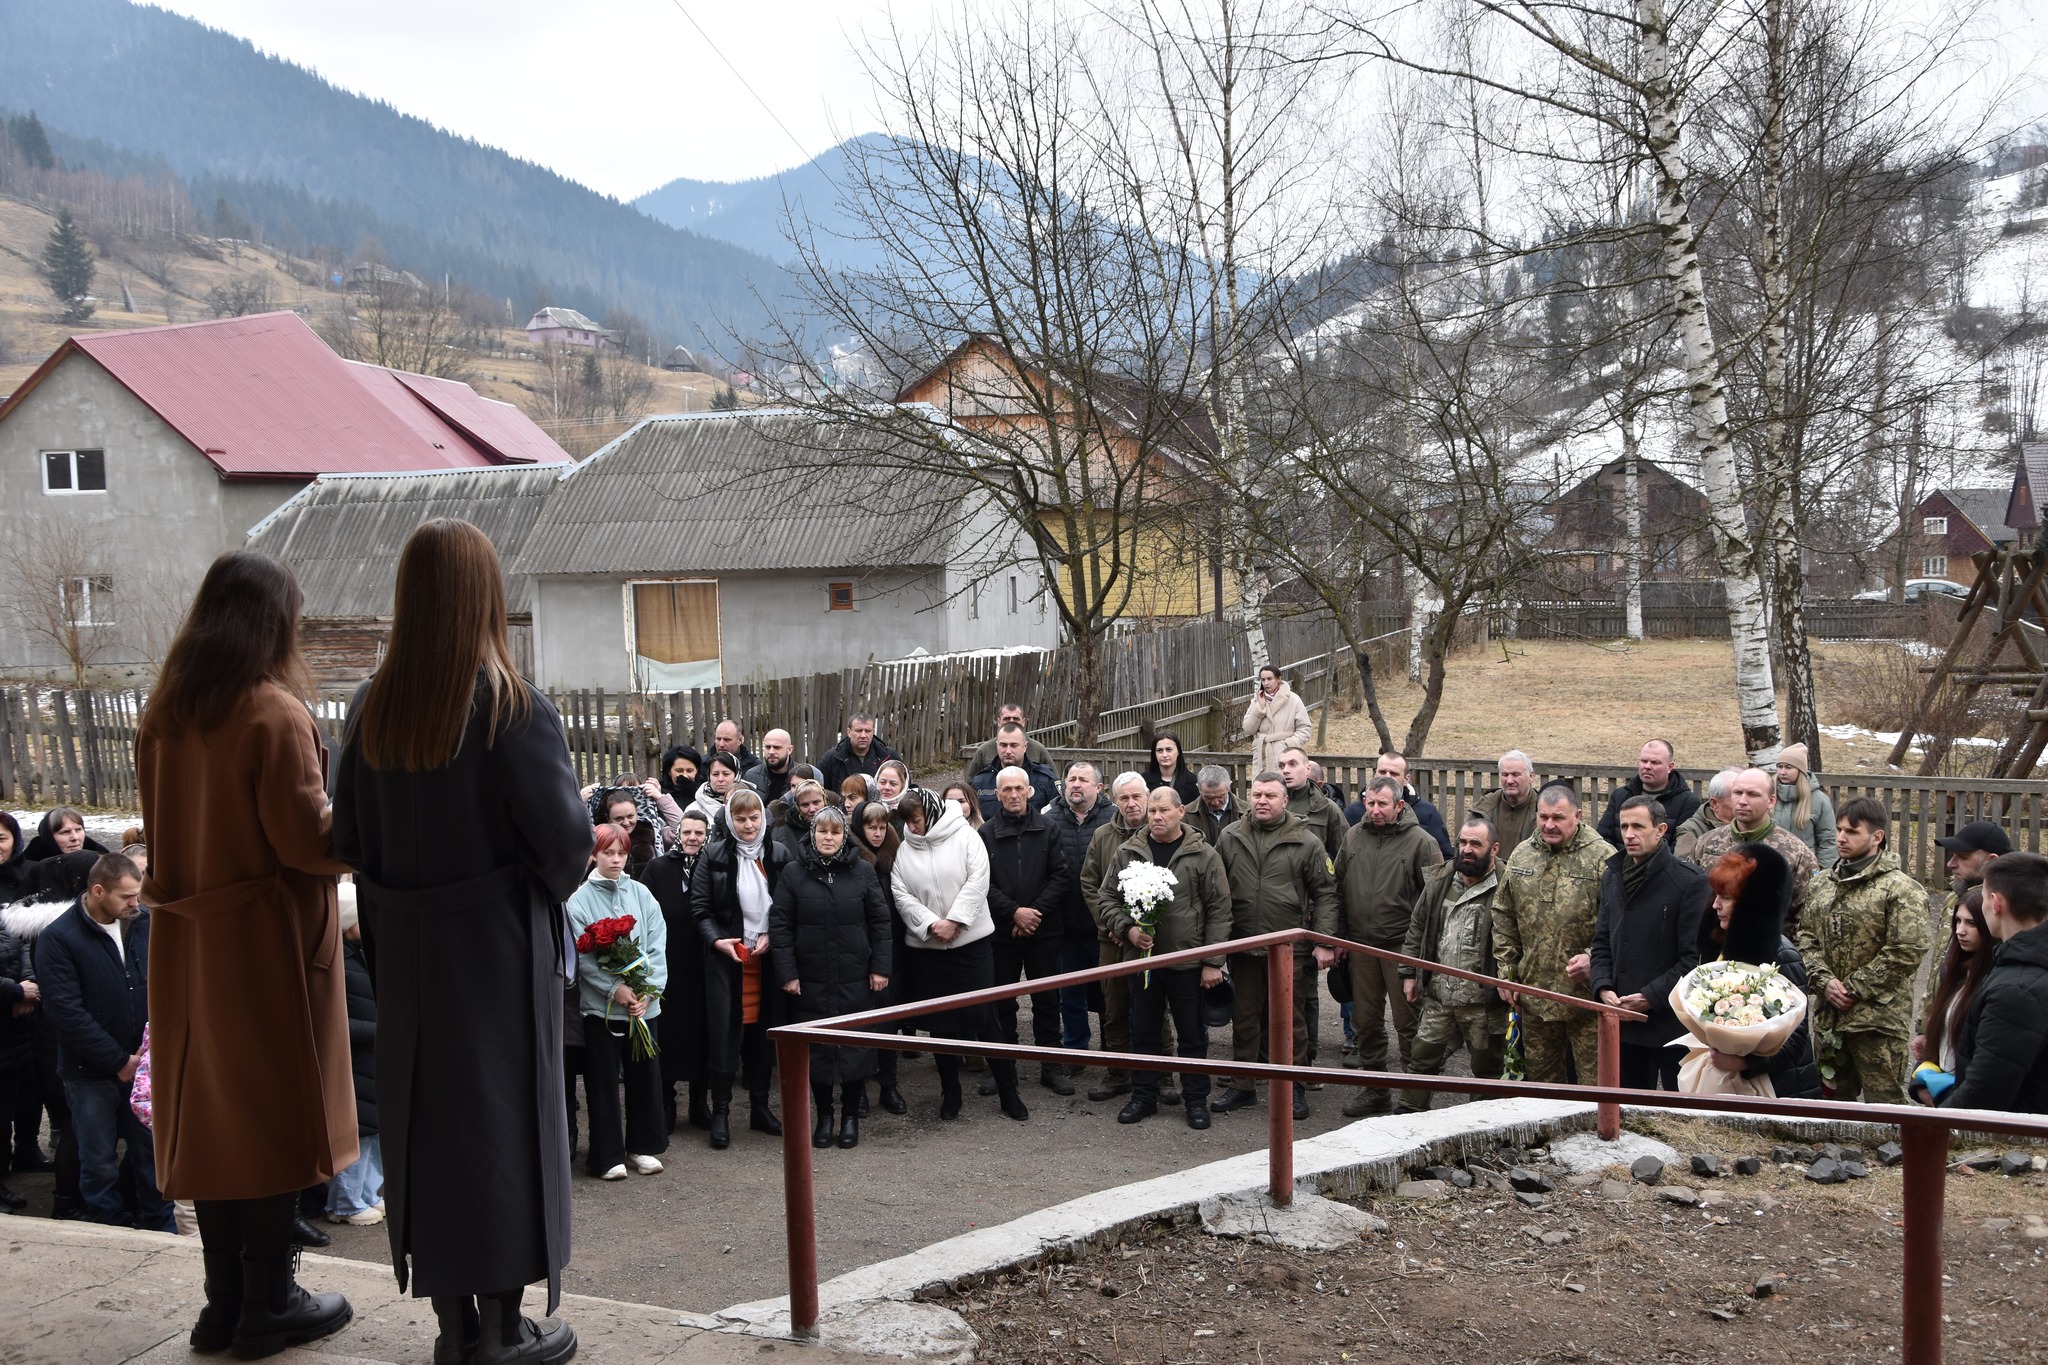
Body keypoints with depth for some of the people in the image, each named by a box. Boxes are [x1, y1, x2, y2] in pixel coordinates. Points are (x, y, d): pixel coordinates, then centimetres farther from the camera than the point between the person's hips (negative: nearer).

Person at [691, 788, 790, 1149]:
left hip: (767, 955, 2)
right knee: (724, 1031, -3)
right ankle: (720, 1112, 7)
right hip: (726, 957, -2)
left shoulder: (779, 854, 4)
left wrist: (772, 937, -7)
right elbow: (699, 906, -1)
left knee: (763, 1031, 8)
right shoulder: (714, 855, -1)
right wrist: (717, 940, -14)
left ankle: (760, 1107, 20)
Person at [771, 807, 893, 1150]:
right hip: (811, 980, 0)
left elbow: (880, 921, 4)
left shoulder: (862, 872, 3)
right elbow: (779, 925, 0)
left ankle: (851, 1115, 18)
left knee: (856, 1047, 4)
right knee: (817, 1049, 5)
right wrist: (787, 973, -6)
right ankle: (823, 1115, 19)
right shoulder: (793, 875, 0)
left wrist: (880, 967, -1)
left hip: (855, 979, 0)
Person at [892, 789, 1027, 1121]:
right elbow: (901, 895, -1)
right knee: (941, 1022, 10)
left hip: (971, 941, -3)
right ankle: (950, 1091, 23)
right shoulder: (904, 850, 5)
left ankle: (1008, 1090, 9)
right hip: (926, 946, 3)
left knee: (984, 1017, -1)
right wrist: (931, 924, -14)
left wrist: (954, 921, -16)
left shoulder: (965, 837, -2)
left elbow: (978, 880, -10)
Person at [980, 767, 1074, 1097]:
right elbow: (982, 883, -5)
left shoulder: (1047, 830, 3)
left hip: (1043, 930, 0)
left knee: (1047, 1000, 6)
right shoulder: (986, 834, 1)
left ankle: (1050, 1066, 15)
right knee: (1002, 1001, 8)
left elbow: (1062, 875, -3)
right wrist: (1014, 912, -15)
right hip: (1001, 931, 0)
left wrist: (1036, 911, -12)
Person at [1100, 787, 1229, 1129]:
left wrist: (1213, 961, -8)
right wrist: (1127, 929, -9)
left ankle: (1196, 1100, 20)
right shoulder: (1127, 853, 4)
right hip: (1141, 958, 3)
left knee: (1193, 1035, 8)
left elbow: (1219, 910, -5)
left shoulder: (1204, 855, -4)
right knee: (1144, 1033, 12)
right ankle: (1143, 1097, 25)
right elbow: (1108, 897, 9)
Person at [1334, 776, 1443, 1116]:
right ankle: (1374, 1089, 25)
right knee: (1366, 1020, 12)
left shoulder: (1419, 841, -7)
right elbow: (1339, 890, 15)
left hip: (1403, 946, -5)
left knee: (1408, 1023, 1)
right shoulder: (1353, 837, 8)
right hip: (1361, 945, 5)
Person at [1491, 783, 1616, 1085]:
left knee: (1594, 1080, 1)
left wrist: (1592, 958, -21)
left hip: (1586, 993, -5)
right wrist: (1506, 969, 11)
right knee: (1540, 1076, 17)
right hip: (1534, 990, 5)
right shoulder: (1522, 856, 8)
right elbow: (1503, 917, 14)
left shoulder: (1602, 857, -9)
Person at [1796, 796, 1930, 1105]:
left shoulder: (1900, 888, -10)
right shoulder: (1823, 883, 12)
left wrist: (1854, 989, -14)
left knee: (1882, 1103, -1)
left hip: (1878, 1018, -7)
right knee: (1832, 1100, 16)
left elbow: (1906, 952, -16)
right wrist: (1824, 981, -5)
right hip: (1827, 1015, 7)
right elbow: (1807, 937, 12)